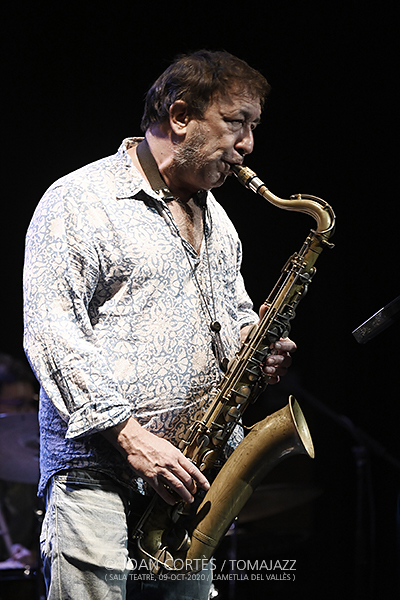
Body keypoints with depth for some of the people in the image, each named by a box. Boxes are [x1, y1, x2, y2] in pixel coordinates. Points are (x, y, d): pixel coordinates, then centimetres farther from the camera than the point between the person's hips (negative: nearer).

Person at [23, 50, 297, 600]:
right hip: (98, 471, -7)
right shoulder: (80, 201, -5)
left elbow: (235, 310, 31)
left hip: (192, 472, 7)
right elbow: (51, 332, -13)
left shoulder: (214, 216, 20)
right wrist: (130, 436, -20)